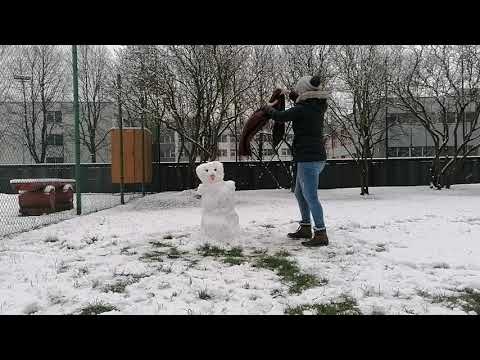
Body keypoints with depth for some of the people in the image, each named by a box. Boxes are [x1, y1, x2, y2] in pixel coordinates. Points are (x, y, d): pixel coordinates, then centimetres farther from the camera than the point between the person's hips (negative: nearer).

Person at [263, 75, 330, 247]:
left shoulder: (301, 109, -14)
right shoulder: (318, 107, 10)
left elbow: (280, 117, -5)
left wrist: (268, 108, 15)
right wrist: (289, 94, 40)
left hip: (308, 158, -10)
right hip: (317, 157, 10)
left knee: (310, 196, -6)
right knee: (299, 193, 19)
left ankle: (321, 234, -3)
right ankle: (305, 228, 27)